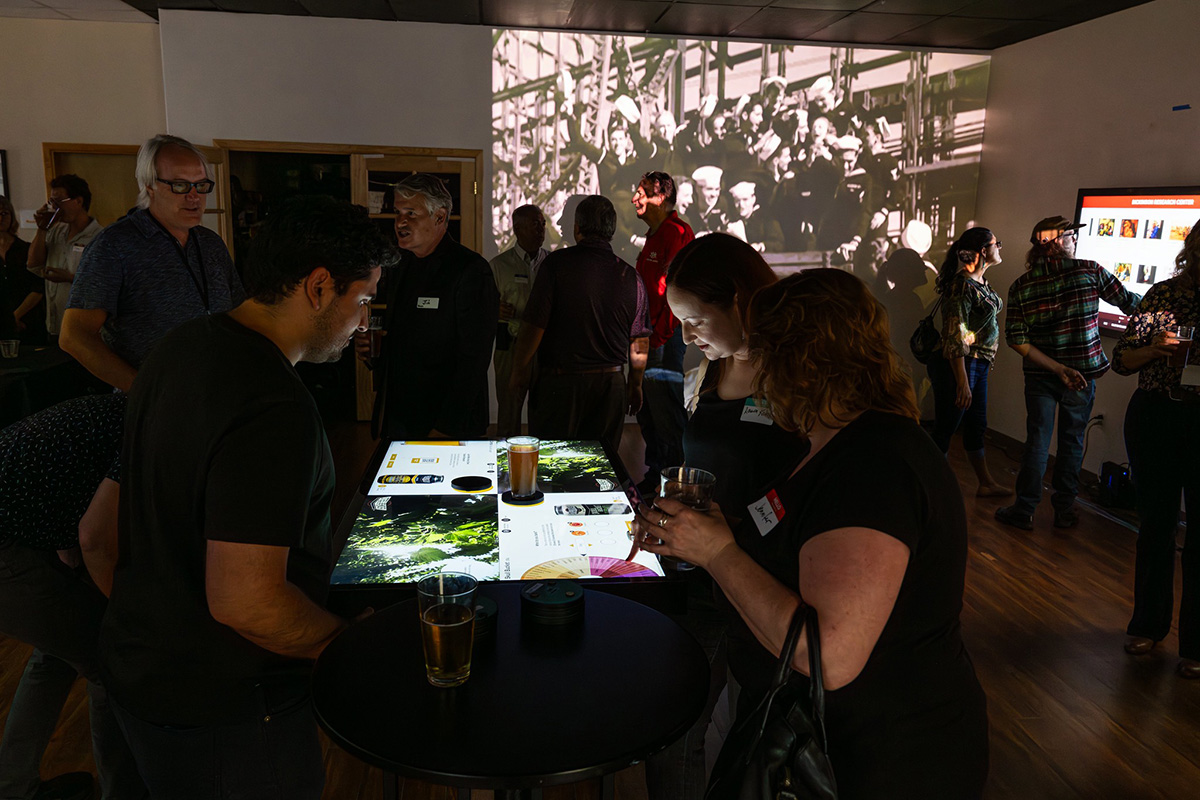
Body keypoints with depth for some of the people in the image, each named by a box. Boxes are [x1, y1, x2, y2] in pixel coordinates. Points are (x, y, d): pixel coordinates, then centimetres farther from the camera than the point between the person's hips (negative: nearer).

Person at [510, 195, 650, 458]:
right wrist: (635, 385, 19)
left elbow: (534, 325, -12)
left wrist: (519, 368, 2)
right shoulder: (631, 276, 1)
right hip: (611, 383, 4)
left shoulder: (557, 263, -9)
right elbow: (639, 343, 5)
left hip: (560, 381, -3)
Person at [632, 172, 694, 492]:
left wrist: (659, 336, -20)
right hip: (651, 336, 10)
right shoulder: (655, 236, 20)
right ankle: (653, 476, 26)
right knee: (647, 411, 15)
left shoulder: (677, 232, -12)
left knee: (666, 411, -6)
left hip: (666, 335, -10)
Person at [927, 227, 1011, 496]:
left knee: (977, 426, 20)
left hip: (978, 364, 10)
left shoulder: (980, 282, 11)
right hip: (958, 366, -10)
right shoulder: (963, 285, -19)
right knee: (945, 429, 0)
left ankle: (986, 484, 34)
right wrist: (962, 383, -24)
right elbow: (955, 338, -23)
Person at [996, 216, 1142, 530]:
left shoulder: (1020, 286, -4)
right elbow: (1129, 303, 1)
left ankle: (1024, 510, 12)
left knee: (1037, 440, 10)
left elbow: (1015, 339, -11)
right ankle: (1064, 510, 22)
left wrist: (1057, 369, -12)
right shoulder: (1089, 271, -9)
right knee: (1072, 441, 13)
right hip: (1082, 374, -1)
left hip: (1040, 375, 1)